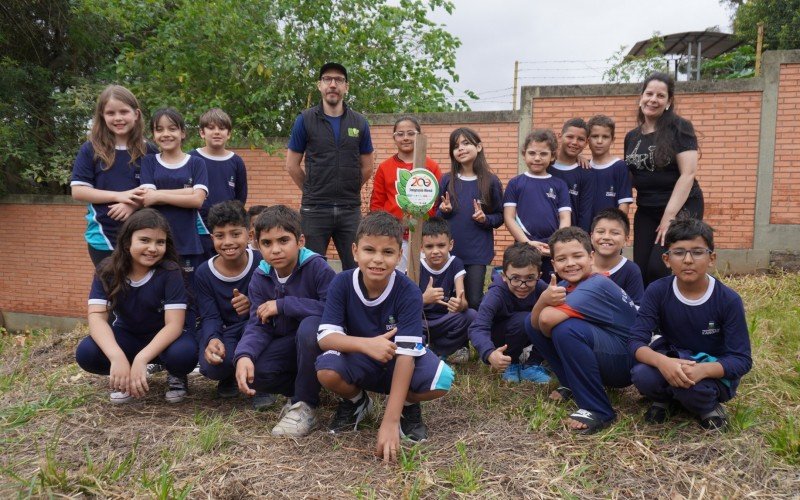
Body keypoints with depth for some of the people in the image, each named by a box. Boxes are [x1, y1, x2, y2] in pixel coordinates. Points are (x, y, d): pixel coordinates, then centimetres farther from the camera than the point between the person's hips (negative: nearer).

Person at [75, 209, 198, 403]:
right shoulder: (107, 271, -14)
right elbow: (97, 316, -25)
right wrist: (117, 356, -43)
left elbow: (174, 324, -27)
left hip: (164, 337, -2)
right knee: (86, 353, -27)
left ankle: (177, 377, 2)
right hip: (127, 335, 2)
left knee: (184, 353, -36)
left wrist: (141, 359, -42)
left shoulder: (170, 272, -21)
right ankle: (123, 377, 5)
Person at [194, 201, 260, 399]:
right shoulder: (204, 273, -7)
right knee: (213, 366, -32)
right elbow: (210, 317, -10)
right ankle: (229, 377, 9)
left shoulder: (261, 263, -13)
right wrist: (212, 339, -32)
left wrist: (253, 304, -37)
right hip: (222, 332, 1)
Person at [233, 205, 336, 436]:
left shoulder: (317, 267, -20)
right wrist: (244, 354, -32)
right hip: (285, 344, 4)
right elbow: (258, 325, -10)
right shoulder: (260, 278, -4)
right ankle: (300, 389, 6)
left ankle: (305, 405, -18)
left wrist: (283, 304, -27)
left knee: (310, 324, -38)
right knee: (250, 371, -23)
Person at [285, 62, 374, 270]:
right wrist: (312, 191, 8)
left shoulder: (359, 123, 5)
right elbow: (292, 165, 4)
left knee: (354, 267, 8)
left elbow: (367, 167, 12)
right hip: (315, 209, -1)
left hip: (350, 209, 2)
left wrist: (348, 190, 12)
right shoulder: (305, 120, 0)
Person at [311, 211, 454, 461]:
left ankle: (407, 405, 5)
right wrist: (366, 344, -45)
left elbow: (405, 354, -30)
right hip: (358, 361, 1)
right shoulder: (342, 283, -19)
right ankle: (355, 401, 5)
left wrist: (390, 421, -37)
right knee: (326, 370, -32)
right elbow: (325, 337, -23)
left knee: (441, 380, -31)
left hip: (396, 363, -1)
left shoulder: (409, 292, -25)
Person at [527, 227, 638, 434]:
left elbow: (548, 319, -35)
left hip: (626, 363, -8)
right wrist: (543, 299, -30)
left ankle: (598, 411, -21)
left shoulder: (597, 285, -24)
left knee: (566, 329, -34)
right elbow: (536, 323, -9)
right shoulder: (565, 286, 1)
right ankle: (573, 384, 10)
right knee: (531, 322, 0)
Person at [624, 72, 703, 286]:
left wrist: (669, 216, -17)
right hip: (645, 212, 5)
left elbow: (688, 173, -13)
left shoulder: (679, 128, -7)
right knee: (640, 271, 1)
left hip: (681, 208, -5)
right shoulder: (631, 137, 9)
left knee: (659, 268, -17)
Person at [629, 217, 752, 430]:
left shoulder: (729, 300, -17)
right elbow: (636, 341, -19)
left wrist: (702, 370, -38)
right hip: (671, 363, 2)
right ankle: (665, 398, 5)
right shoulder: (657, 291, -14)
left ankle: (708, 406, 1)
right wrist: (661, 362, -41)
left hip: (714, 372, -2)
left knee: (689, 387, -35)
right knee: (642, 375, -30)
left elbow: (742, 359, -18)